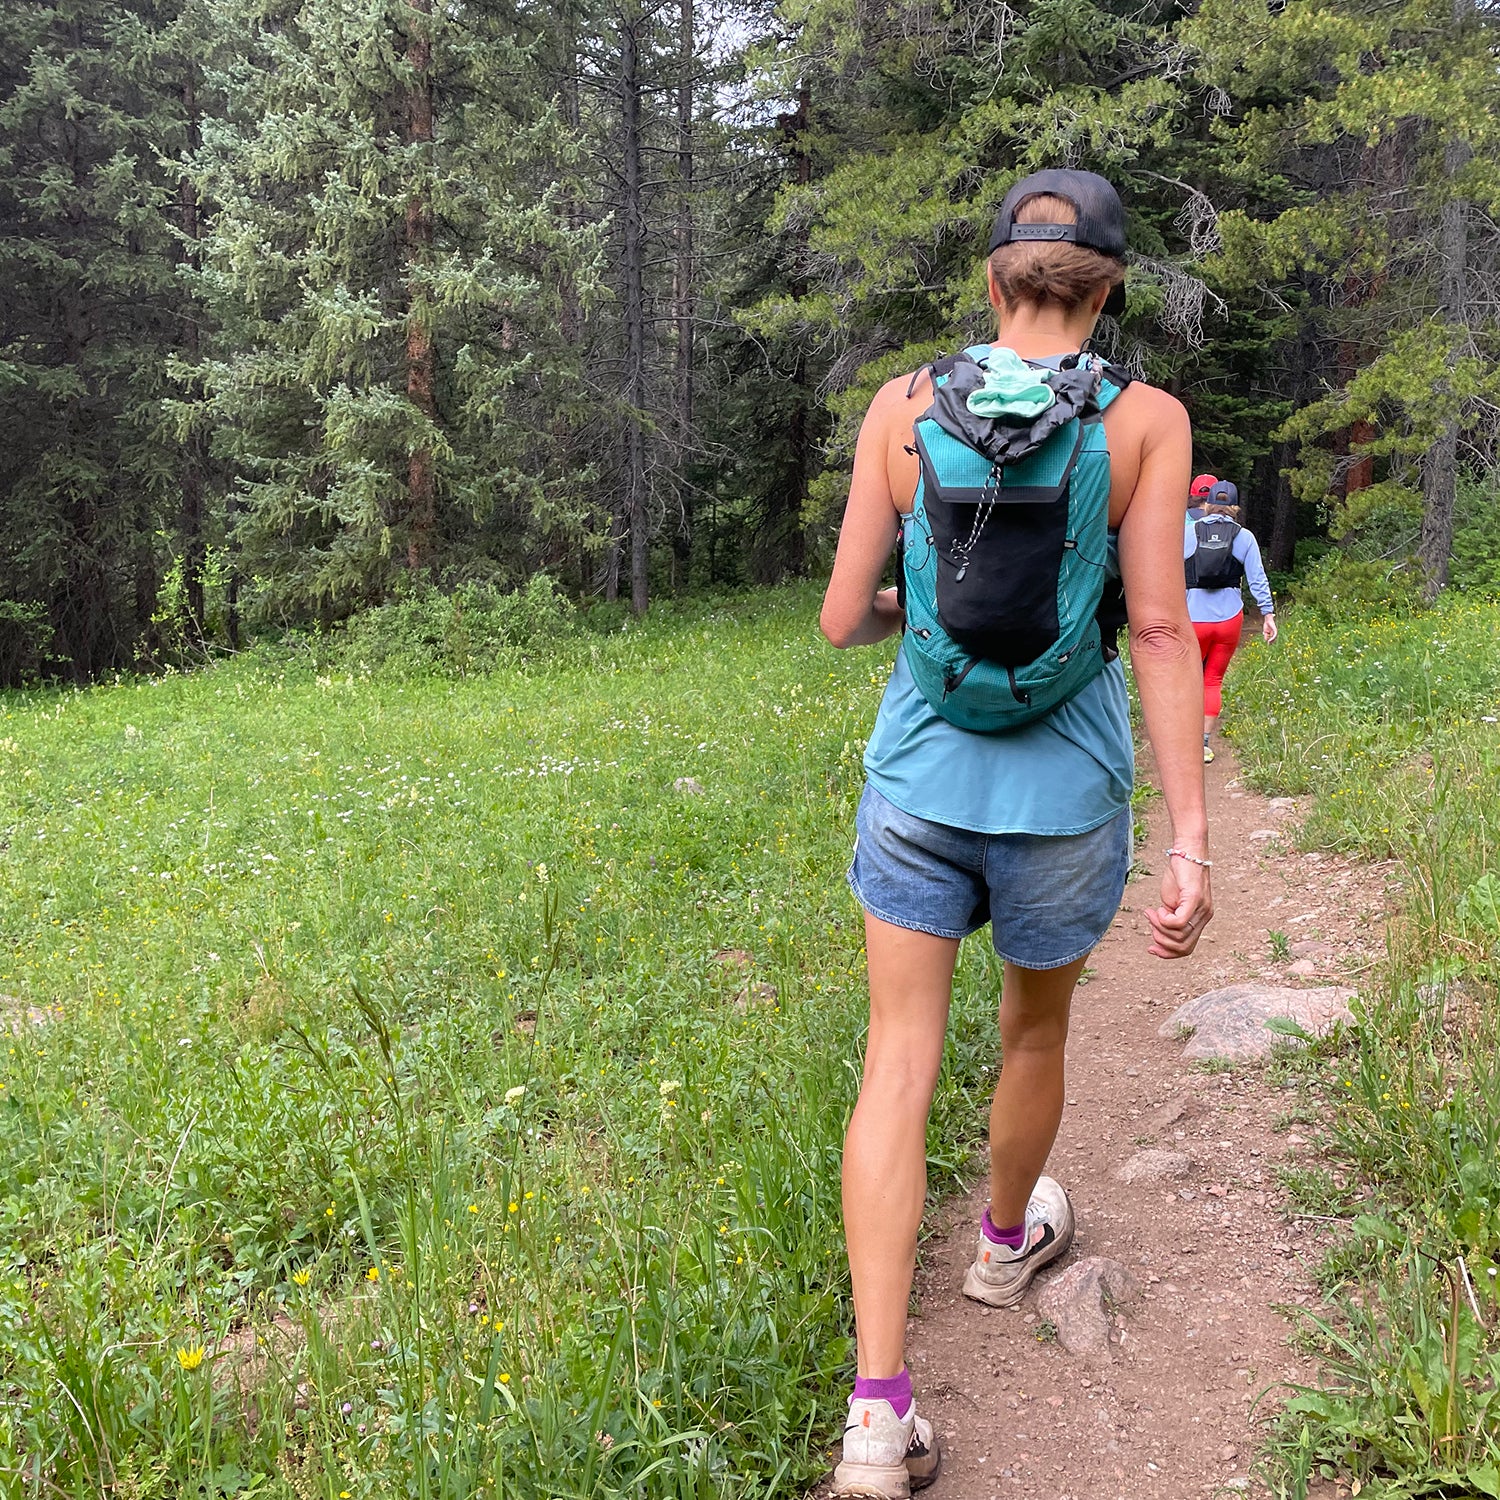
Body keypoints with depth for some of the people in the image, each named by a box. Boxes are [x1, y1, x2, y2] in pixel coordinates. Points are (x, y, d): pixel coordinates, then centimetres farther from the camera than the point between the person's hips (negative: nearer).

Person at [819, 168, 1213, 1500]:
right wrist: (1193, 841, -11)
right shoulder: (1146, 419, -7)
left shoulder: (903, 408, -2)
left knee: (900, 1064, 4)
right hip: (1061, 792, 0)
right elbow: (1161, 634, -13)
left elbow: (843, 618, -1)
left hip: (918, 778, 1)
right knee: (1036, 1031, 24)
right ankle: (1007, 1240, 50)